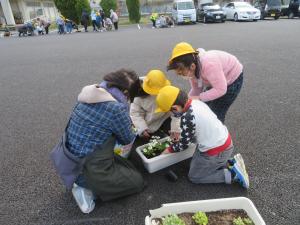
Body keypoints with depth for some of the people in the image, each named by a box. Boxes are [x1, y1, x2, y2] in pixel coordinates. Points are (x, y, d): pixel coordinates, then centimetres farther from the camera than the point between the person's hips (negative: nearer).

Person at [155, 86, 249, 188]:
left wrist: (169, 149, 1)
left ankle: (233, 174, 4)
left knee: (194, 177, 11)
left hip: (217, 151, -9)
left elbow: (184, 144, -15)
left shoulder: (187, 118, -30)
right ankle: (231, 162, 16)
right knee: (196, 163, 26)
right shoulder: (195, 102, -4)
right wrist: (182, 134, 13)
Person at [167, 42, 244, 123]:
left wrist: (199, 98, -36)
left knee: (216, 114, -7)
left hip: (233, 79, -7)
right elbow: (196, 90, -7)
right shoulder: (192, 70, -16)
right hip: (217, 80, 7)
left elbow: (221, 89, -37)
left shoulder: (208, 65, -41)